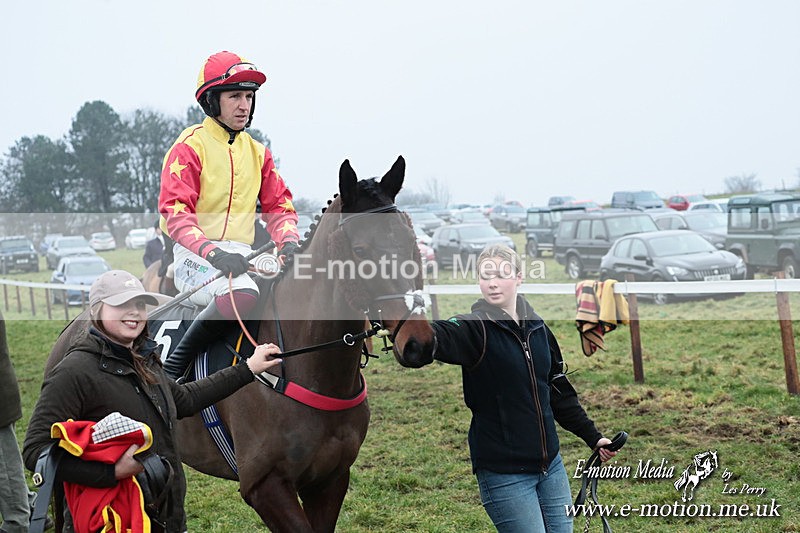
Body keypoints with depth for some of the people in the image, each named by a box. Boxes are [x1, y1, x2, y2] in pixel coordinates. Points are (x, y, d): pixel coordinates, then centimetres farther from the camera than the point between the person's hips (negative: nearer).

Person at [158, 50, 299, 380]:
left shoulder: (257, 152, 17)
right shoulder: (190, 146, -3)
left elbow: (278, 205, 17)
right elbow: (175, 212, -13)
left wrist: (288, 241, -6)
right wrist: (213, 252, -28)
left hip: (240, 255, 7)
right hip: (195, 257, -7)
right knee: (243, 293, -36)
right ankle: (175, 365, -22)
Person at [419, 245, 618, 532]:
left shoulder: (538, 328, 7)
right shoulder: (474, 328, -12)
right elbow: (438, 338, -35)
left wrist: (593, 437, 19)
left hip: (550, 464, 6)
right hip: (504, 473, -6)